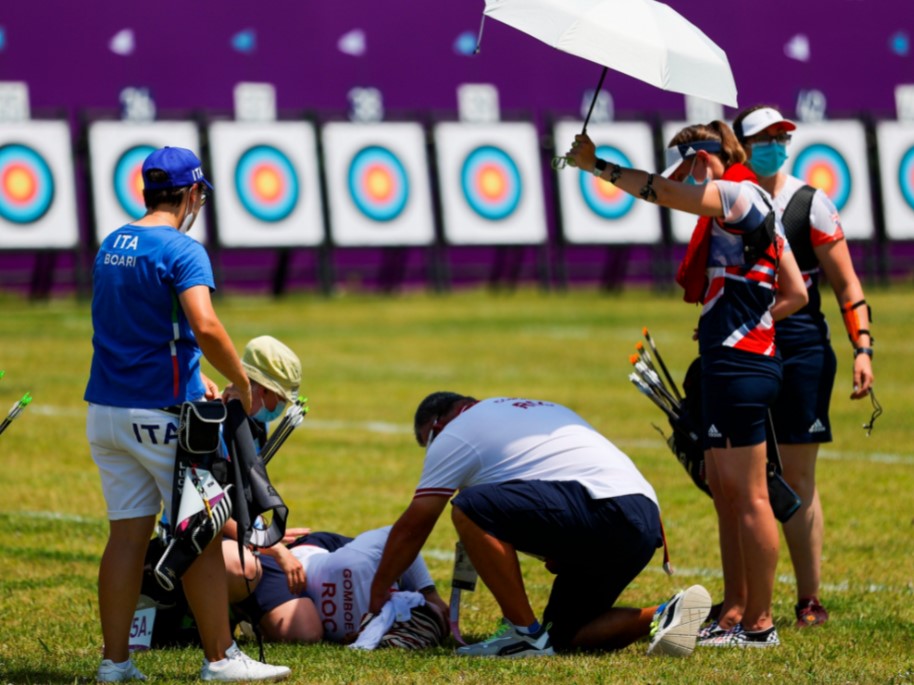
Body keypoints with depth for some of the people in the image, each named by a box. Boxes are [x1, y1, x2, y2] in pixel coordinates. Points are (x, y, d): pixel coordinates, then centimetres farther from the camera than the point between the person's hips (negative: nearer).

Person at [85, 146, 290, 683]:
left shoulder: (111, 246, 12)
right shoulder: (181, 249, -13)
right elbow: (205, 327, -27)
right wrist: (241, 382, -13)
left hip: (106, 411, 7)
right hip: (162, 413, -7)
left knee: (127, 534, 9)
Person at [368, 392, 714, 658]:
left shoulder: (453, 434, 8)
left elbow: (412, 528, 11)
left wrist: (378, 592, 22)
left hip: (604, 509, -9)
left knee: (470, 508, -13)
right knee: (565, 635, 18)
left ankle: (525, 634, -10)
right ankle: (662, 617, 2)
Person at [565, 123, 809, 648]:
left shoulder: (742, 194, -9)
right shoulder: (756, 211, 19)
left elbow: (661, 192, -17)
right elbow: (795, 294, 21)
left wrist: (597, 165, -7)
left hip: (739, 364, -11)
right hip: (732, 363, 11)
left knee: (748, 495, -8)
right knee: (724, 490, 13)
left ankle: (760, 624, -7)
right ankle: (735, 612, 17)